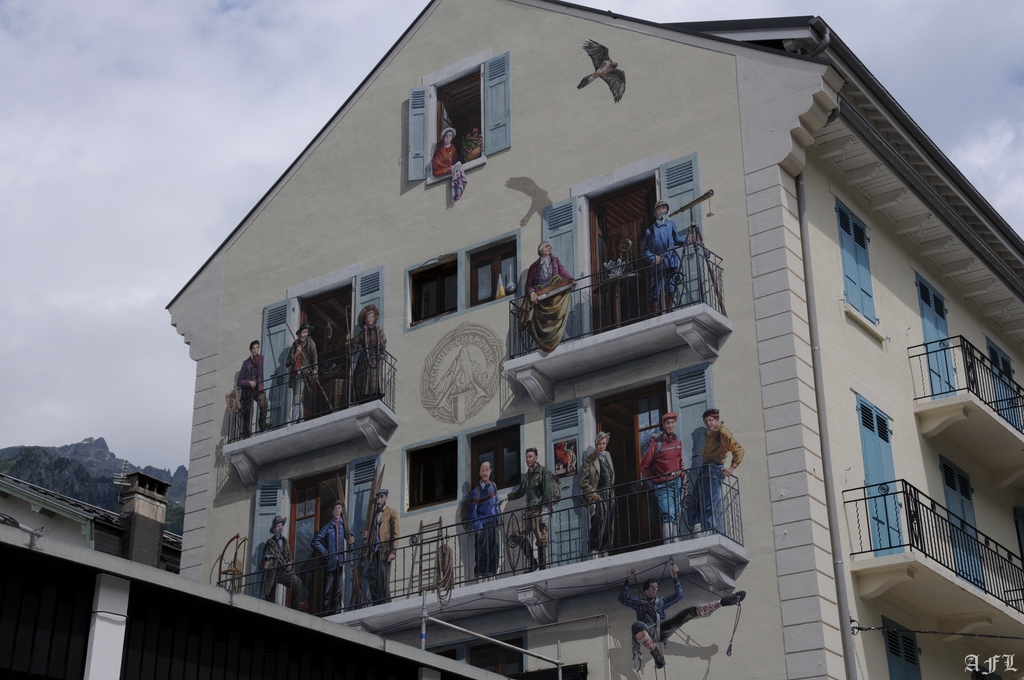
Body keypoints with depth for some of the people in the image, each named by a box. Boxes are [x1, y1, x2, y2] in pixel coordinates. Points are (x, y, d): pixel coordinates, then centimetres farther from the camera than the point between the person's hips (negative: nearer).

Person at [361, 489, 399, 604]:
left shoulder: (391, 513, 5)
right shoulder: (374, 514, 21)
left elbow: (395, 533, -2)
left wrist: (393, 551, -11)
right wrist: (367, 536, -3)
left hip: (385, 551, -5)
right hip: (374, 552, 5)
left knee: (384, 581, -9)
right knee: (373, 581, -2)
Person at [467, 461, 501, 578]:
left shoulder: (493, 486, 9)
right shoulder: (476, 491, -9)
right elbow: (472, 512, -9)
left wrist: (498, 517, 11)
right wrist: (478, 527, -15)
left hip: (493, 524, 6)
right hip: (482, 525, -6)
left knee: (494, 549, 5)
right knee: (483, 550, -8)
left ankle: (492, 572, 13)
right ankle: (481, 573, -5)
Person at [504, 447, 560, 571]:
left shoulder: (543, 472, -1)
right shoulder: (527, 475, 20)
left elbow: (548, 492, -10)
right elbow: (520, 492, 33)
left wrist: (545, 511, -17)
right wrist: (506, 498, 29)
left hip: (539, 510, -7)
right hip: (529, 510, 7)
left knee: (541, 540, -8)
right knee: (521, 537, -2)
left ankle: (543, 566, -5)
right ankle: (532, 563, 9)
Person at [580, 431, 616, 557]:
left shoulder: (607, 455, 11)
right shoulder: (589, 460, -10)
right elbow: (583, 482, -11)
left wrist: (611, 488, 13)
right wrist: (593, 495, -13)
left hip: (609, 494, 7)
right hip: (598, 495, -7)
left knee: (609, 526, 7)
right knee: (599, 523, -13)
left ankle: (606, 551, 14)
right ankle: (595, 551, -8)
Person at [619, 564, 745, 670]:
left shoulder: (661, 602, 37)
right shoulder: (638, 602, 31)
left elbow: (679, 595, 32)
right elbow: (622, 598, 20)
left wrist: (675, 578, 24)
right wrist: (628, 581, 11)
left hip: (662, 629, 3)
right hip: (648, 631, -3)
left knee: (690, 611, -15)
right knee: (637, 626, -46)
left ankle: (723, 602, -24)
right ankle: (656, 655, -43)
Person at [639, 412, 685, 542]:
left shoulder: (678, 441, 8)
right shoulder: (656, 443, -9)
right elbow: (644, 466, -4)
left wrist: (682, 478, 11)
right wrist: (656, 479, -2)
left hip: (677, 482, 6)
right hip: (663, 485, -6)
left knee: (676, 516, 7)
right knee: (668, 515, -16)